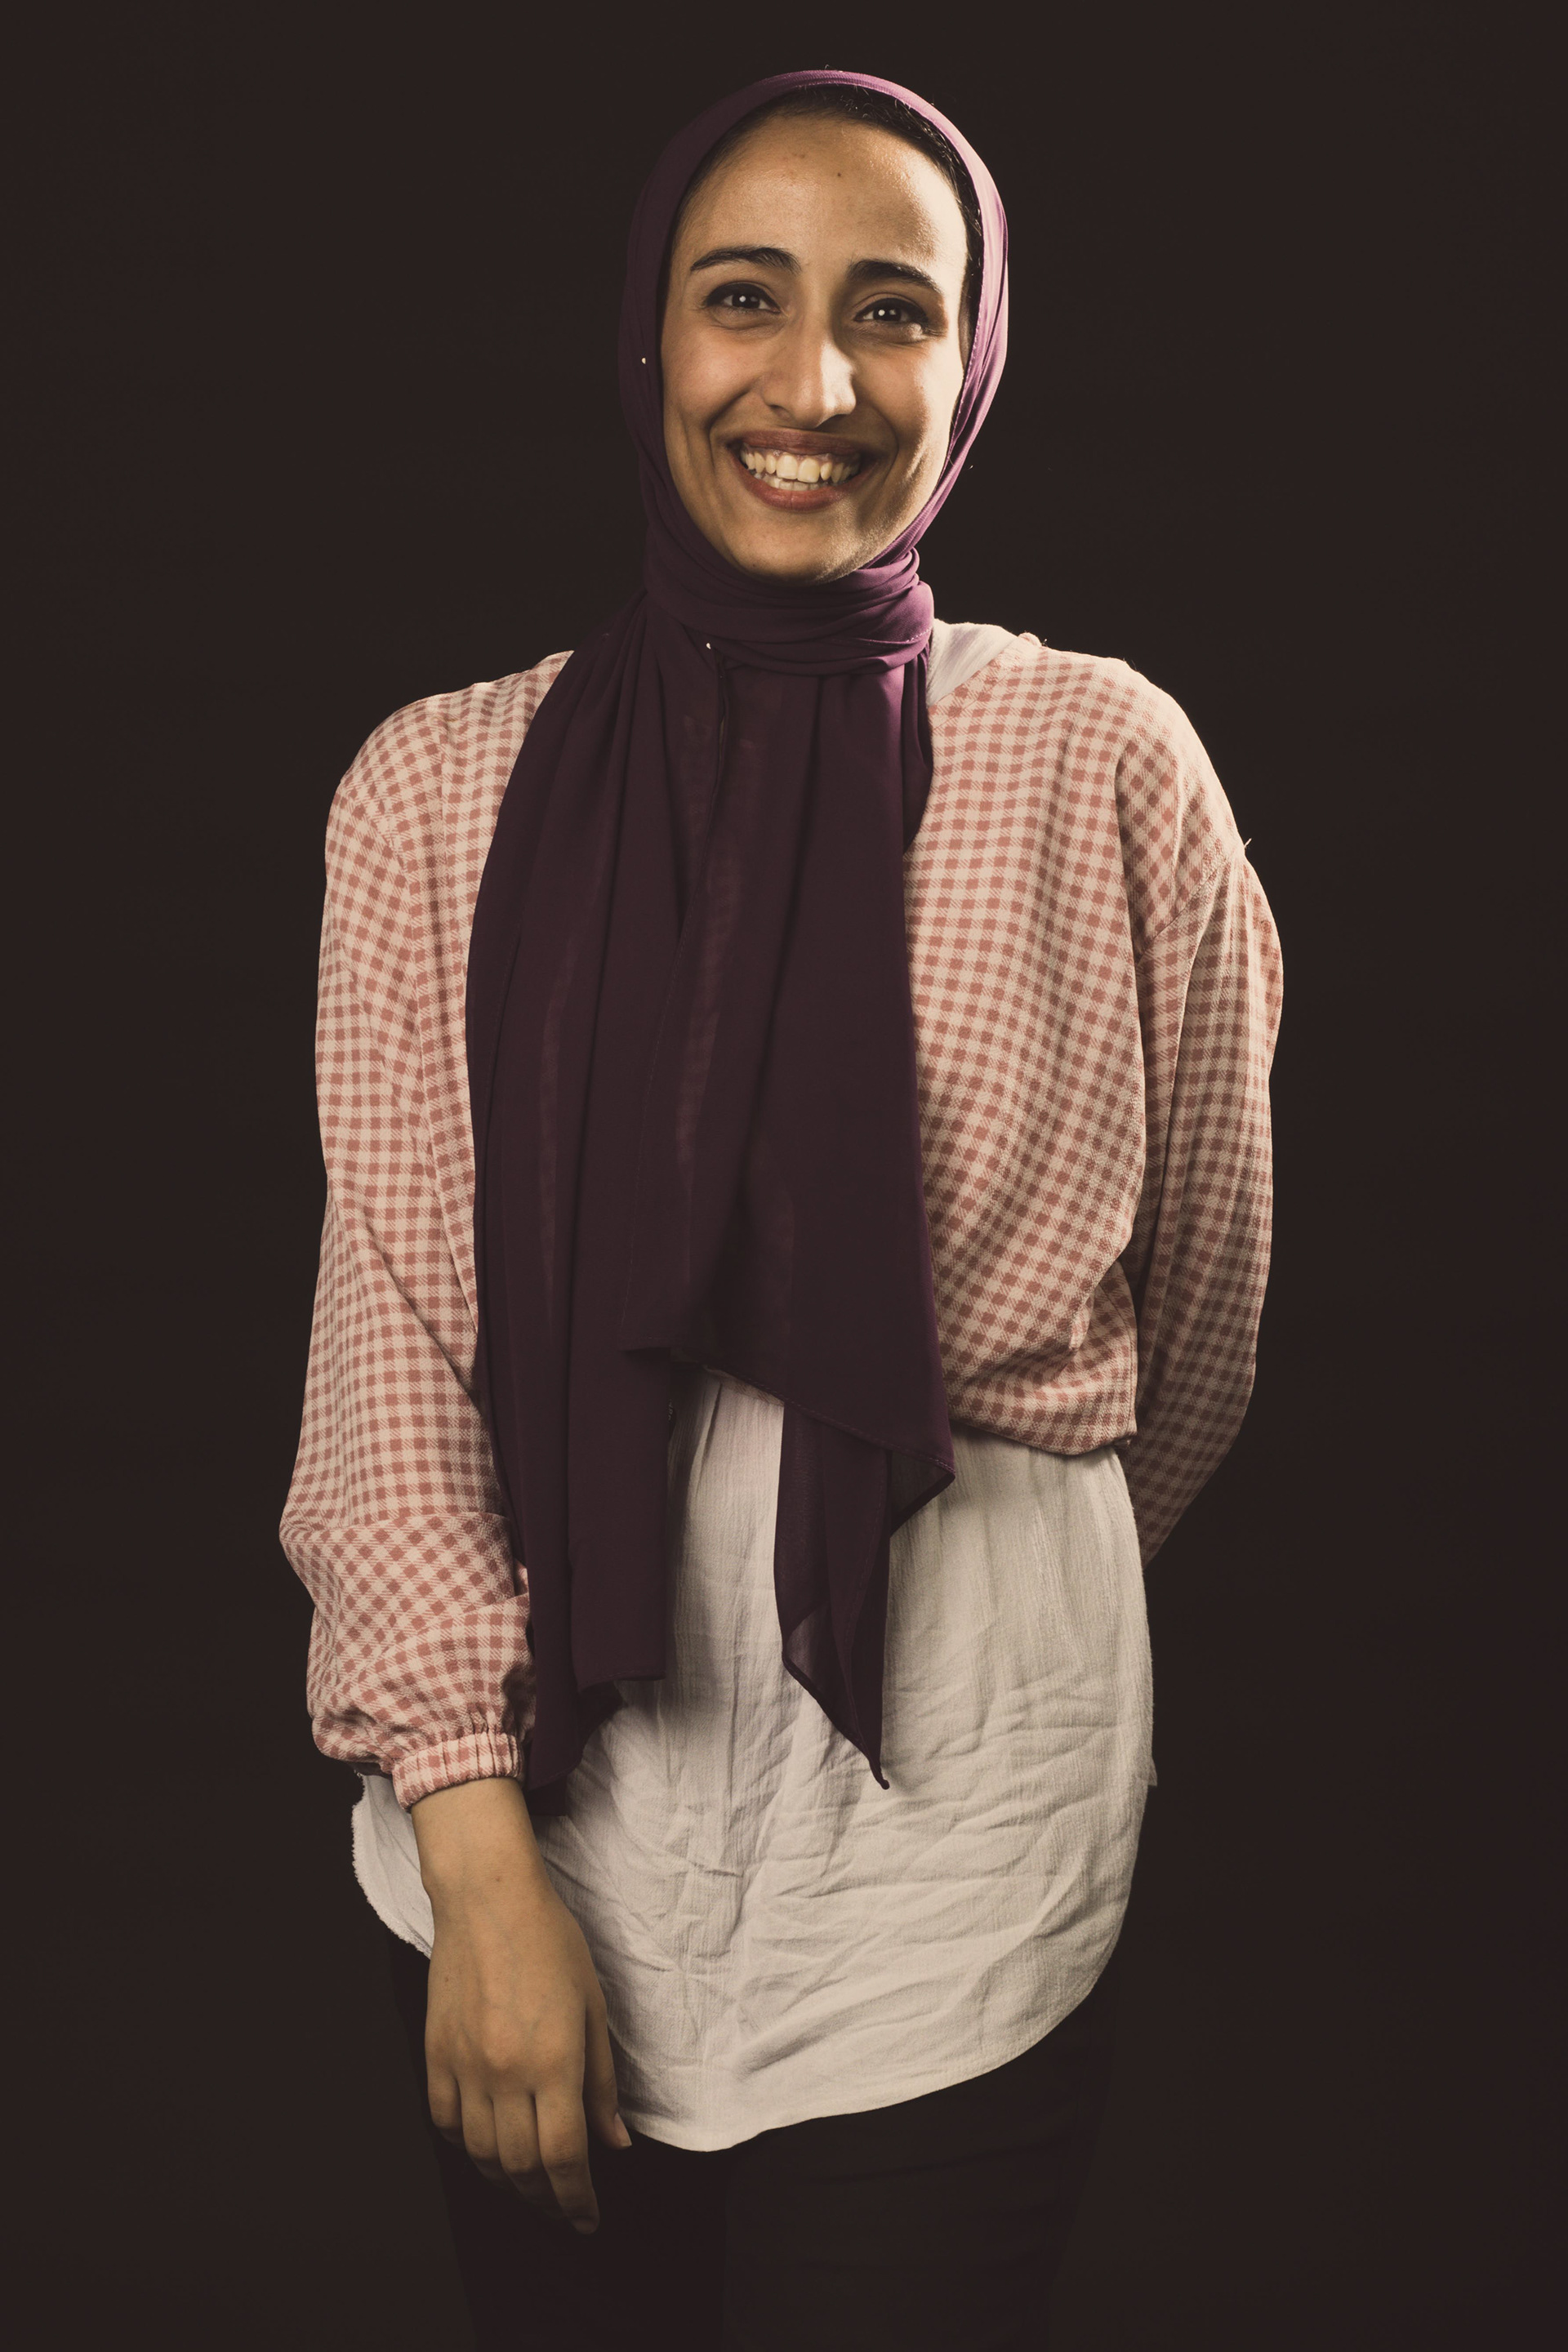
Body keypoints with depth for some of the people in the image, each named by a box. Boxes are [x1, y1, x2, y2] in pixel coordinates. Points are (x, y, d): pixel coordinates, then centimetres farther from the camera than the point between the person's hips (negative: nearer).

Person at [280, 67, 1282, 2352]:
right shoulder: (445, 786, 0)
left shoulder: (1107, 763, -3)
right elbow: (395, 1325, -4)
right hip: (538, 1756, 2)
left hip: (955, 1767, -1)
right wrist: (473, 1845, -11)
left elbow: (1203, 1300, 9)